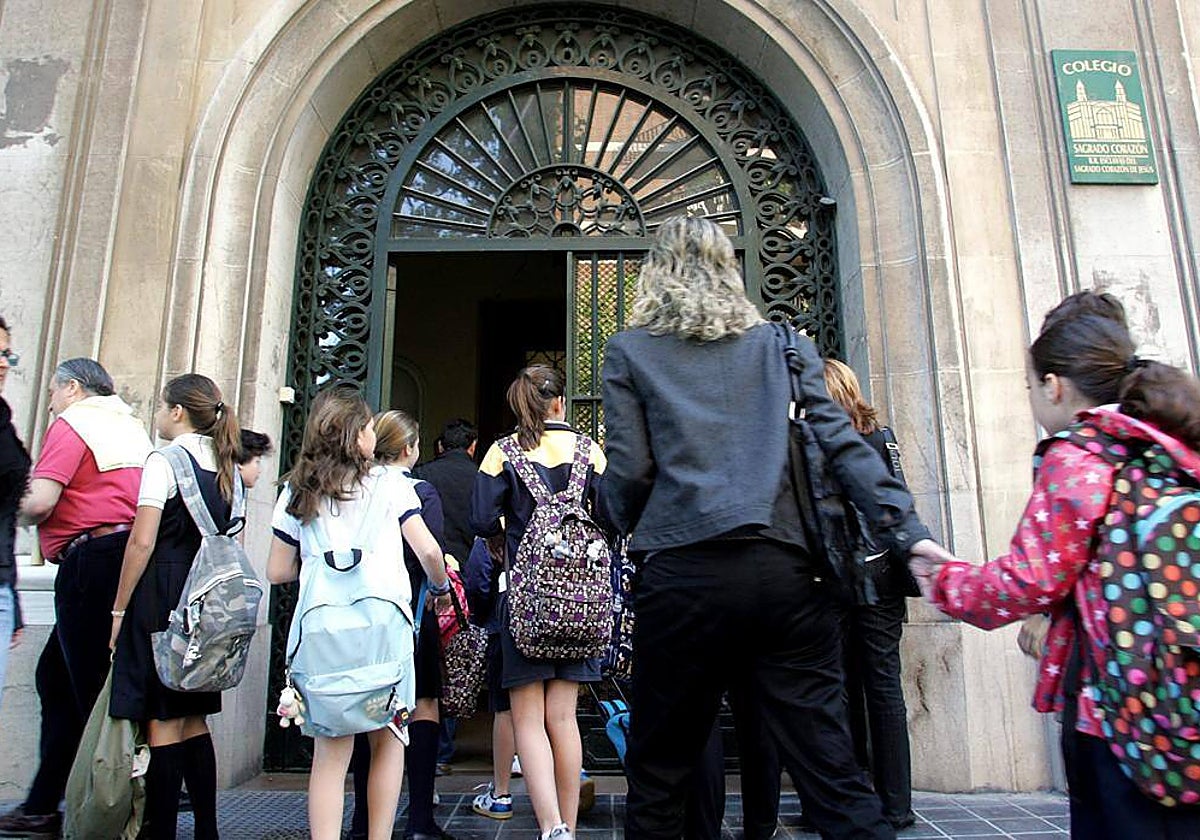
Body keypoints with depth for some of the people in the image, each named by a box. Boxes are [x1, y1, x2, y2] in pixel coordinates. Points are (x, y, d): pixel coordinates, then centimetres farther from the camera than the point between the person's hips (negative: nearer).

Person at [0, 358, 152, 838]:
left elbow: (39, 501, -17)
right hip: (128, 552, 8)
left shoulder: (72, 423, -5)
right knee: (56, 675, 18)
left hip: (91, 560, -8)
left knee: (92, 690, 0)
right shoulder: (131, 425, 18)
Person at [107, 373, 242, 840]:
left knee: (163, 723, -1)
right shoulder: (227, 468, 12)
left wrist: (119, 609, -7)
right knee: (193, 721, 14)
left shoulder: (164, 461, -9)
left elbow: (142, 542, -14)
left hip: (161, 598, -7)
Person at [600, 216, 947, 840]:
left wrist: (629, 530, 20)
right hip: (787, 570, 3)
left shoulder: (629, 351, 9)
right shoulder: (783, 344, 15)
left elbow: (628, 469, 1)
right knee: (832, 770, 8)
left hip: (686, 572, -2)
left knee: (658, 772, 11)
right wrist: (907, 531, 0)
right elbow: (842, 444, 3)